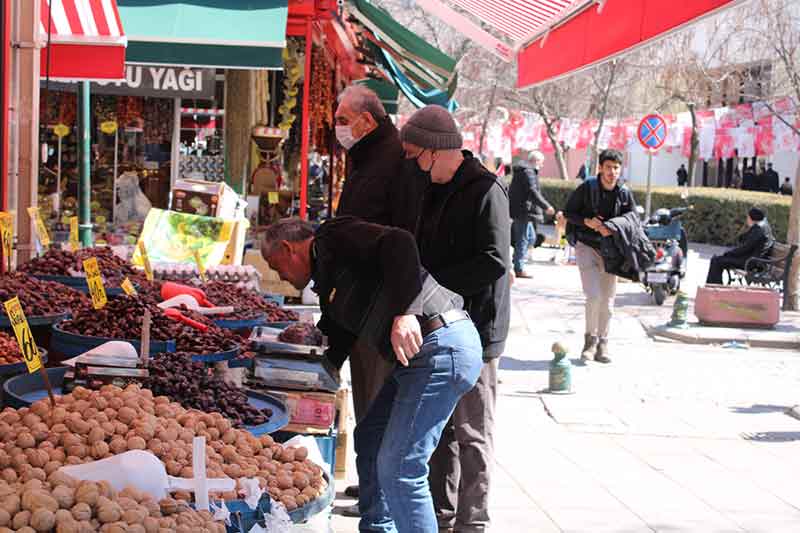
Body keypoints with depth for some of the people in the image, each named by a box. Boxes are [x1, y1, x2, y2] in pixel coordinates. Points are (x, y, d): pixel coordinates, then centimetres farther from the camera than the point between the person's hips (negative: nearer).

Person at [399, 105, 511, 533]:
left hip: (474, 328, -8)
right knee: (439, 426, 15)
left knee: (471, 432, 1)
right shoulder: (433, 190, 13)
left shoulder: (485, 191, -14)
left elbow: (494, 262, -21)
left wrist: (434, 282, -19)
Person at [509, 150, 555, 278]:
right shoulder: (528, 172, -14)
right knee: (522, 239, -7)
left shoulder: (521, 170, 18)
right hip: (522, 210, -10)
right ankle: (518, 269, -5)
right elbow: (532, 192, -23)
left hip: (516, 209, 10)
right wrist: (546, 206, -25)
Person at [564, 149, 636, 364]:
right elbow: (568, 213, 0)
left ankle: (602, 345, 18)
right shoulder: (586, 188, -8)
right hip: (587, 247, -3)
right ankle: (590, 339, 7)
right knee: (594, 296, -14)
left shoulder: (625, 194, 0)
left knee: (608, 300, 6)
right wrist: (587, 221, -18)